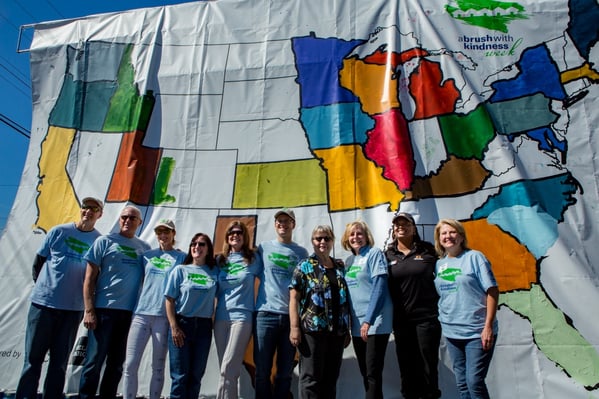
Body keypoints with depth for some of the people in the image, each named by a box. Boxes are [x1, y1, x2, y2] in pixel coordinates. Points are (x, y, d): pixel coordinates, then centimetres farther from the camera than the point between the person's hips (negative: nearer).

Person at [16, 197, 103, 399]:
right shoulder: (58, 231, 1)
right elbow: (37, 263, 9)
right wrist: (43, 286, 6)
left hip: (73, 308, 1)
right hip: (43, 302, 0)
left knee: (60, 361, 10)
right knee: (33, 357, 7)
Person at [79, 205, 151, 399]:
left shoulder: (145, 247, 10)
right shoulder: (104, 241, 1)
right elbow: (89, 277, -2)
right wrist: (89, 310, -8)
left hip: (131, 311, 3)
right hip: (104, 309, -3)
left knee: (117, 363, 12)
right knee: (94, 361, 1)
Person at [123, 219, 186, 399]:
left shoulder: (182, 258, 3)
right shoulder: (147, 255, 11)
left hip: (164, 317, -2)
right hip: (141, 313, 3)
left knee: (158, 367, 7)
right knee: (130, 365, 1)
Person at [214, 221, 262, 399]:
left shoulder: (253, 258, 2)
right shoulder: (220, 260, 11)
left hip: (242, 317, -4)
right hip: (221, 317, 4)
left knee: (228, 368, -11)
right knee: (225, 369, 9)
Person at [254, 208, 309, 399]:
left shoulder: (302, 252, 10)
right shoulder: (263, 247, 8)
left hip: (291, 315, 1)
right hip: (266, 314, 0)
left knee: (285, 372, 8)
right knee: (262, 371, 4)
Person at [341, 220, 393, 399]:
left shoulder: (374, 254, -6)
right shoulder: (349, 261, 14)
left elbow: (379, 288, -14)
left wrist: (368, 320, -18)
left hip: (375, 322, -7)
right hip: (357, 324, 7)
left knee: (373, 372, -4)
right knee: (364, 372, 14)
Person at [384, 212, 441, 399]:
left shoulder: (428, 250, 0)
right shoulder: (388, 255, 4)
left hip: (427, 317, -2)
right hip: (401, 319, 2)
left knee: (428, 363, 5)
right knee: (406, 365, 12)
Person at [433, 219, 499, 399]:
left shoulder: (474, 257, -6)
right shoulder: (438, 264, 7)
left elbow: (492, 291, -10)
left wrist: (488, 326, -14)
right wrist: (441, 321, 7)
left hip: (477, 331, -5)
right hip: (451, 332, 5)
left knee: (474, 382, -4)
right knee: (461, 383, 12)